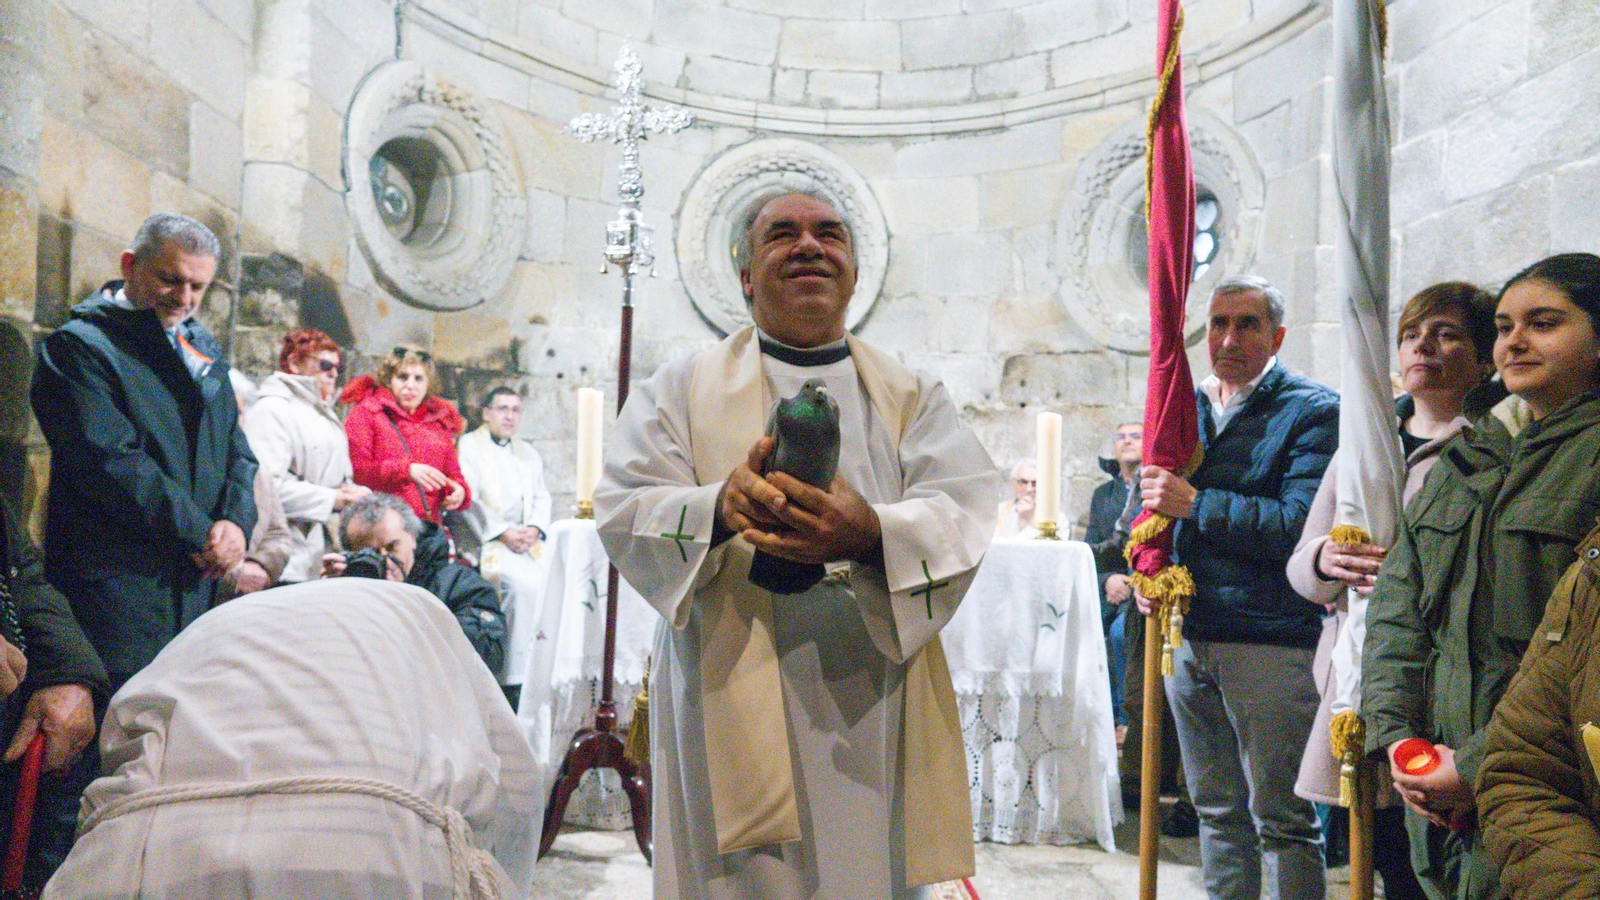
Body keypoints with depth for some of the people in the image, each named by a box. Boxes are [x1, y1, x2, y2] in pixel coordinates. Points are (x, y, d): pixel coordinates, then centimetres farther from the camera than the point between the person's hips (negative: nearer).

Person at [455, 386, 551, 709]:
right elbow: (468, 500, -6)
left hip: (525, 541, 5)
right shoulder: (469, 446, 5)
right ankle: (515, 681, -21)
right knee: (523, 583, -29)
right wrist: (503, 533, -15)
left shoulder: (528, 453, 24)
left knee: (543, 580, -24)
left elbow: (542, 497, 17)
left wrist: (534, 528, -4)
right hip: (485, 543, -5)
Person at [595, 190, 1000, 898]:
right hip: (735, 703, -1)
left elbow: (963, 509, -3)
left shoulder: (912, 396, 13)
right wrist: (719, 508, -24)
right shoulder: (684, 387, 9)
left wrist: (872, 533, -25)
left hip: (876, 704, 2)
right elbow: (623, 508, -3)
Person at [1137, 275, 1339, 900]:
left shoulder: (1312, 411, -6)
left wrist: (1195, 505, -18)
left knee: (1281, 818, 2)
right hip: (1187, 636, 6)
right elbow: (1147, 503, 23)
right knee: (1217, 811, 17)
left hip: (1271, 642, -6)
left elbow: (1301, 525, -19)